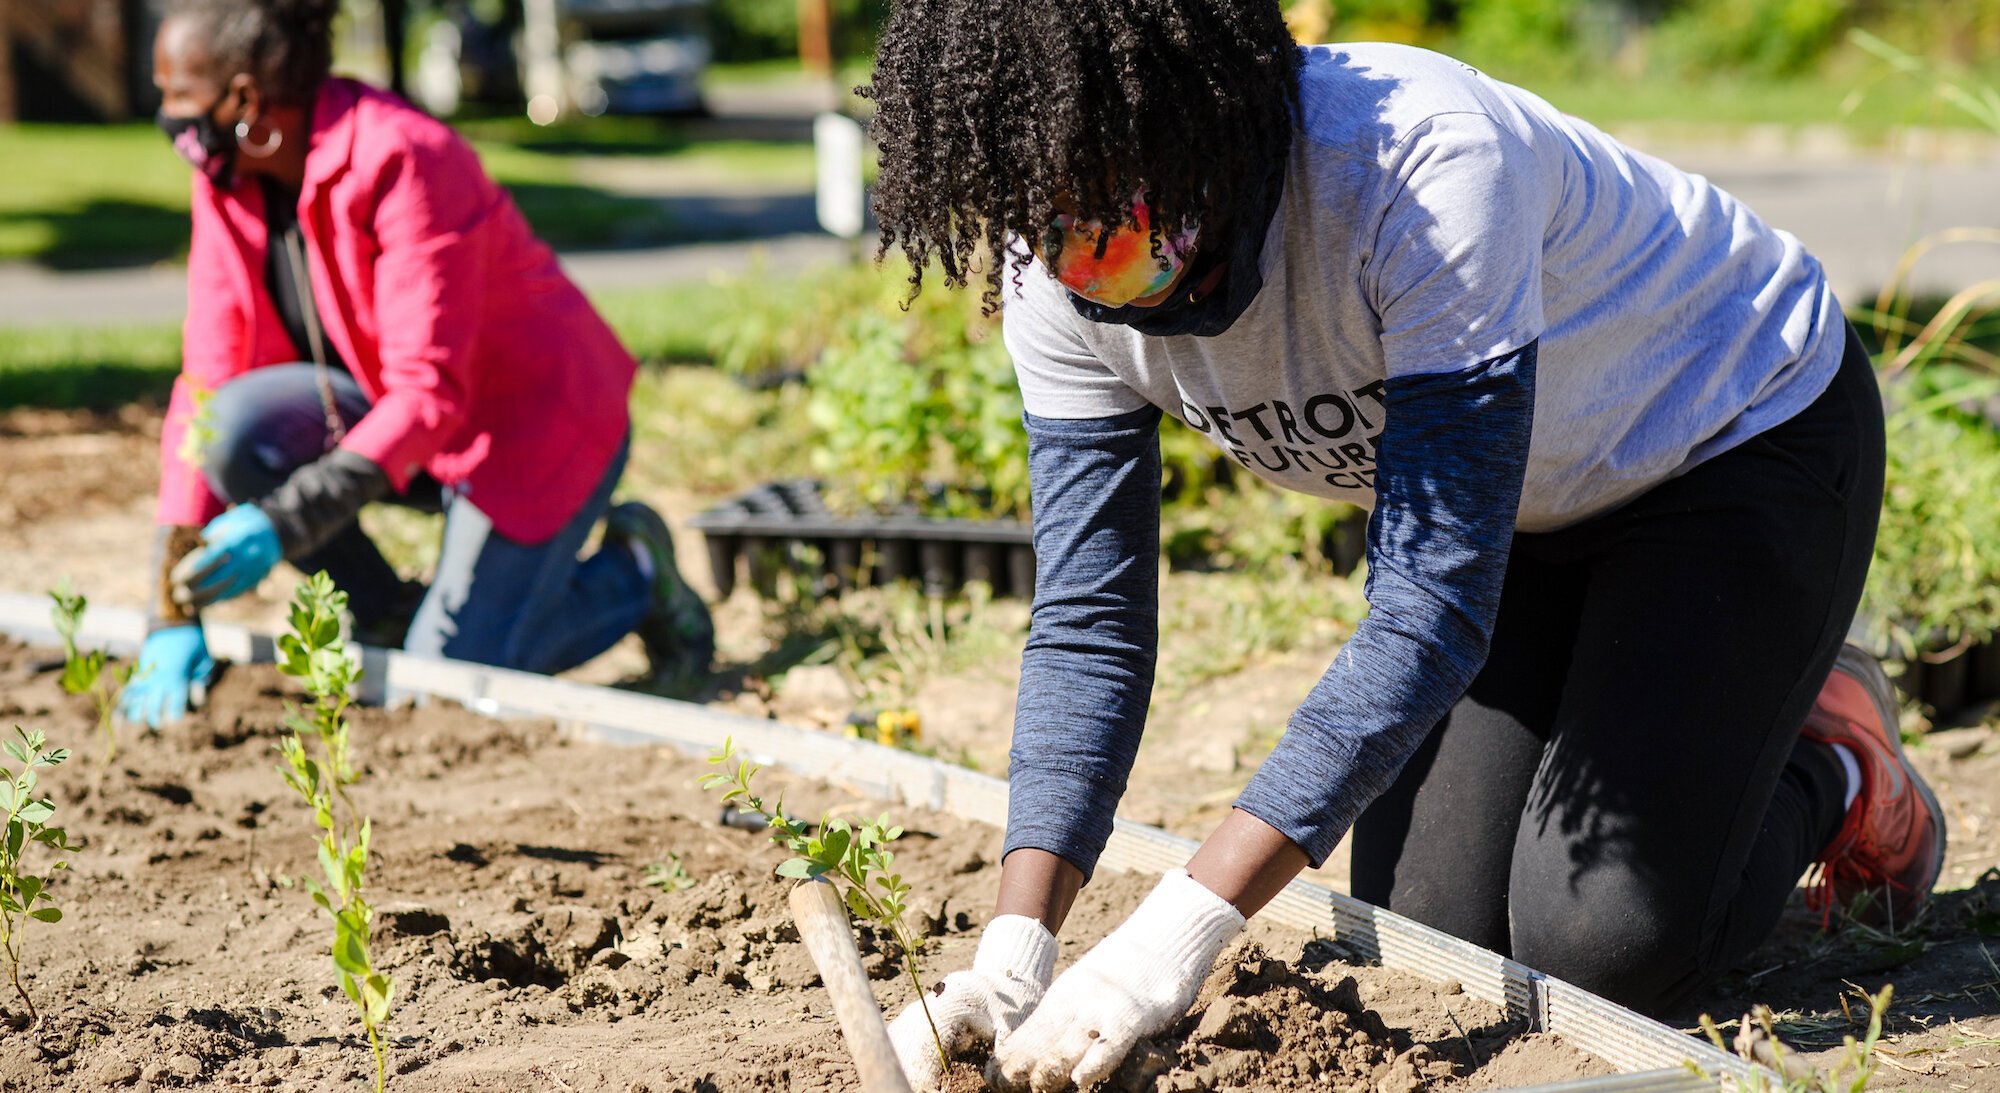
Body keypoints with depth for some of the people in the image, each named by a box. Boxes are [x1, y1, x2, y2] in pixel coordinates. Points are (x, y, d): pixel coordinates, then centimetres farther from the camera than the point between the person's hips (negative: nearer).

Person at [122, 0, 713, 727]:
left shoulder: (401, 162, -28)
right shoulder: (226, 177, -6)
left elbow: (430, 394, -31)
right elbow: (209, 384, -9)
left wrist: (285, 523, -40)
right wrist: (174, 616, -15)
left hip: (537, 419, -6)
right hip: (395, 416, 6)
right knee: (233, 430, -22)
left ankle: (633, 573, 12)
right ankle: (386, 620, 1)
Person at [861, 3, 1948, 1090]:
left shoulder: (1430, 163, -40)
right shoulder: (1061, 277, -20)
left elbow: (1432, 605, -41)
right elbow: (1086, 619, -16)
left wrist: (1176, 935, -47)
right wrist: (1011, 956, -29)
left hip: (1737, 429, -6)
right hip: (1517, 500, 6)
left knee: (1602, 938, -17)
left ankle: (1831, 770, 13)